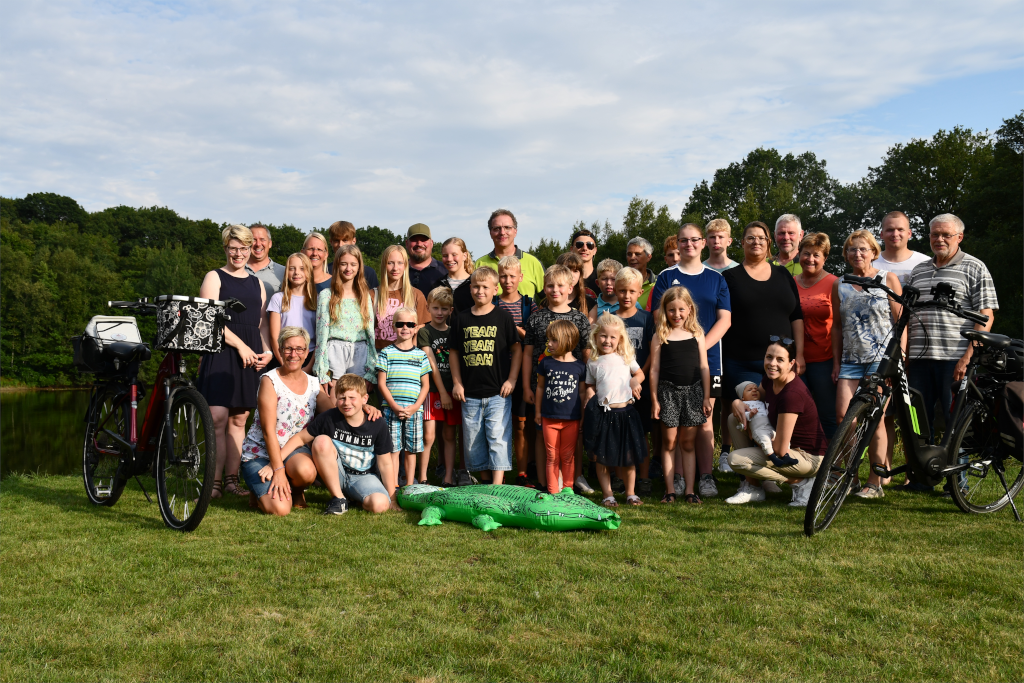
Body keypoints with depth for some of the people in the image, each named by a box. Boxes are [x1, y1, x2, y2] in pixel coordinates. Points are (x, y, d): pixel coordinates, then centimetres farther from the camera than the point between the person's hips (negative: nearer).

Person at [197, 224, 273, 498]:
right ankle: (215, 482, -7)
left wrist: (267, 351, 2)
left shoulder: (256, 283, 19)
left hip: (250, 357, 4)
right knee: (218, 419, -10)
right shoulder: (215, 278, 5)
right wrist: (240, 345, -11)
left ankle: (231, 479, 10)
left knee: (239, 420, 5)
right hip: (221, 353, -4)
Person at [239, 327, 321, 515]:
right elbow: (268, 430, -16)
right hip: (259, 453, -4)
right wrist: (278, 469, -22)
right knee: (280, 509, -24)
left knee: (306, 471, -34)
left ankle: (296, 490, 3)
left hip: (294, 450, 4)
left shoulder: (313, 385, 4)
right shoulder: (270, 380, -11)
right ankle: (261, 492, 11)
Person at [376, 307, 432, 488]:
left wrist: (415, 407, -7)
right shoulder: (386, 353, 4)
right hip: (391, 409, -2)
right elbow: (381, 384, 0)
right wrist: (395, 406, -11)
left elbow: (425, 385, 8)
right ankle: (393, 486, 2)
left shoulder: (421, 355, 9)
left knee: (411, 449, 6)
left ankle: (410, 486, 14)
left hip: (414, 410, 2)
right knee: (393, 448, -3)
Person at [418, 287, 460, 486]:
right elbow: (432, 365, -6)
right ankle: (423, 479, 2)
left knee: (449, 436, 6)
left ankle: (448, 478, 11)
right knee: (428, 436, -7)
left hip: (452, 389, 4)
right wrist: (442, 392, -11)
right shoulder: (424, 332, -1)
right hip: (432, 389, -3)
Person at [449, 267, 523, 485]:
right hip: (470, 394, 3)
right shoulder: (462, 319, 6)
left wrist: (511, 380, -4)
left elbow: (517, 349, 3)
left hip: (498, 393, -3)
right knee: (473, 440, 9)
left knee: (498, 438, -6)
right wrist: (456, 383, 6)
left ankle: (497, 485, -3)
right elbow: (454, 351, 12)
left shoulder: (502, 318, -1)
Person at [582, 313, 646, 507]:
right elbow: (590, 386, 13)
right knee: (602, 457, 2)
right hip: (603, 414, 0)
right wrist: (589, 394, -5)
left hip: (625, 412, 1)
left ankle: (630, 493, 22)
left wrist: (635, 381, -2)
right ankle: (607, 495, 14)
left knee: (628, 456, 7)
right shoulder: (593, 362, 5)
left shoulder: (626, 357, 6)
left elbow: (640, 374, 17)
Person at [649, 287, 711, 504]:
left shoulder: (697, 334, 6)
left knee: (688, 443, 7)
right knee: (669, 442, 3)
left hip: (693, 391, 2)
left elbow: (704, 367, 7)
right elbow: (654, 369, 0)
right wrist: (654, 400, -4)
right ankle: (670, 490, 10)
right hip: (668, 391, -1)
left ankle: (690, 490, 12)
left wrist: (706, 397, 4)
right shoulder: (660, 336, 0)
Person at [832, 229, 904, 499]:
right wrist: (836, 361, 12)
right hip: (851, 359, 4)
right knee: (843, 416, -8)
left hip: (882, 357, -4)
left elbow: (901, 321, 1)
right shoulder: (839, 285, 12)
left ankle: (875, 482, 1)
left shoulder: (888, 279, 3)